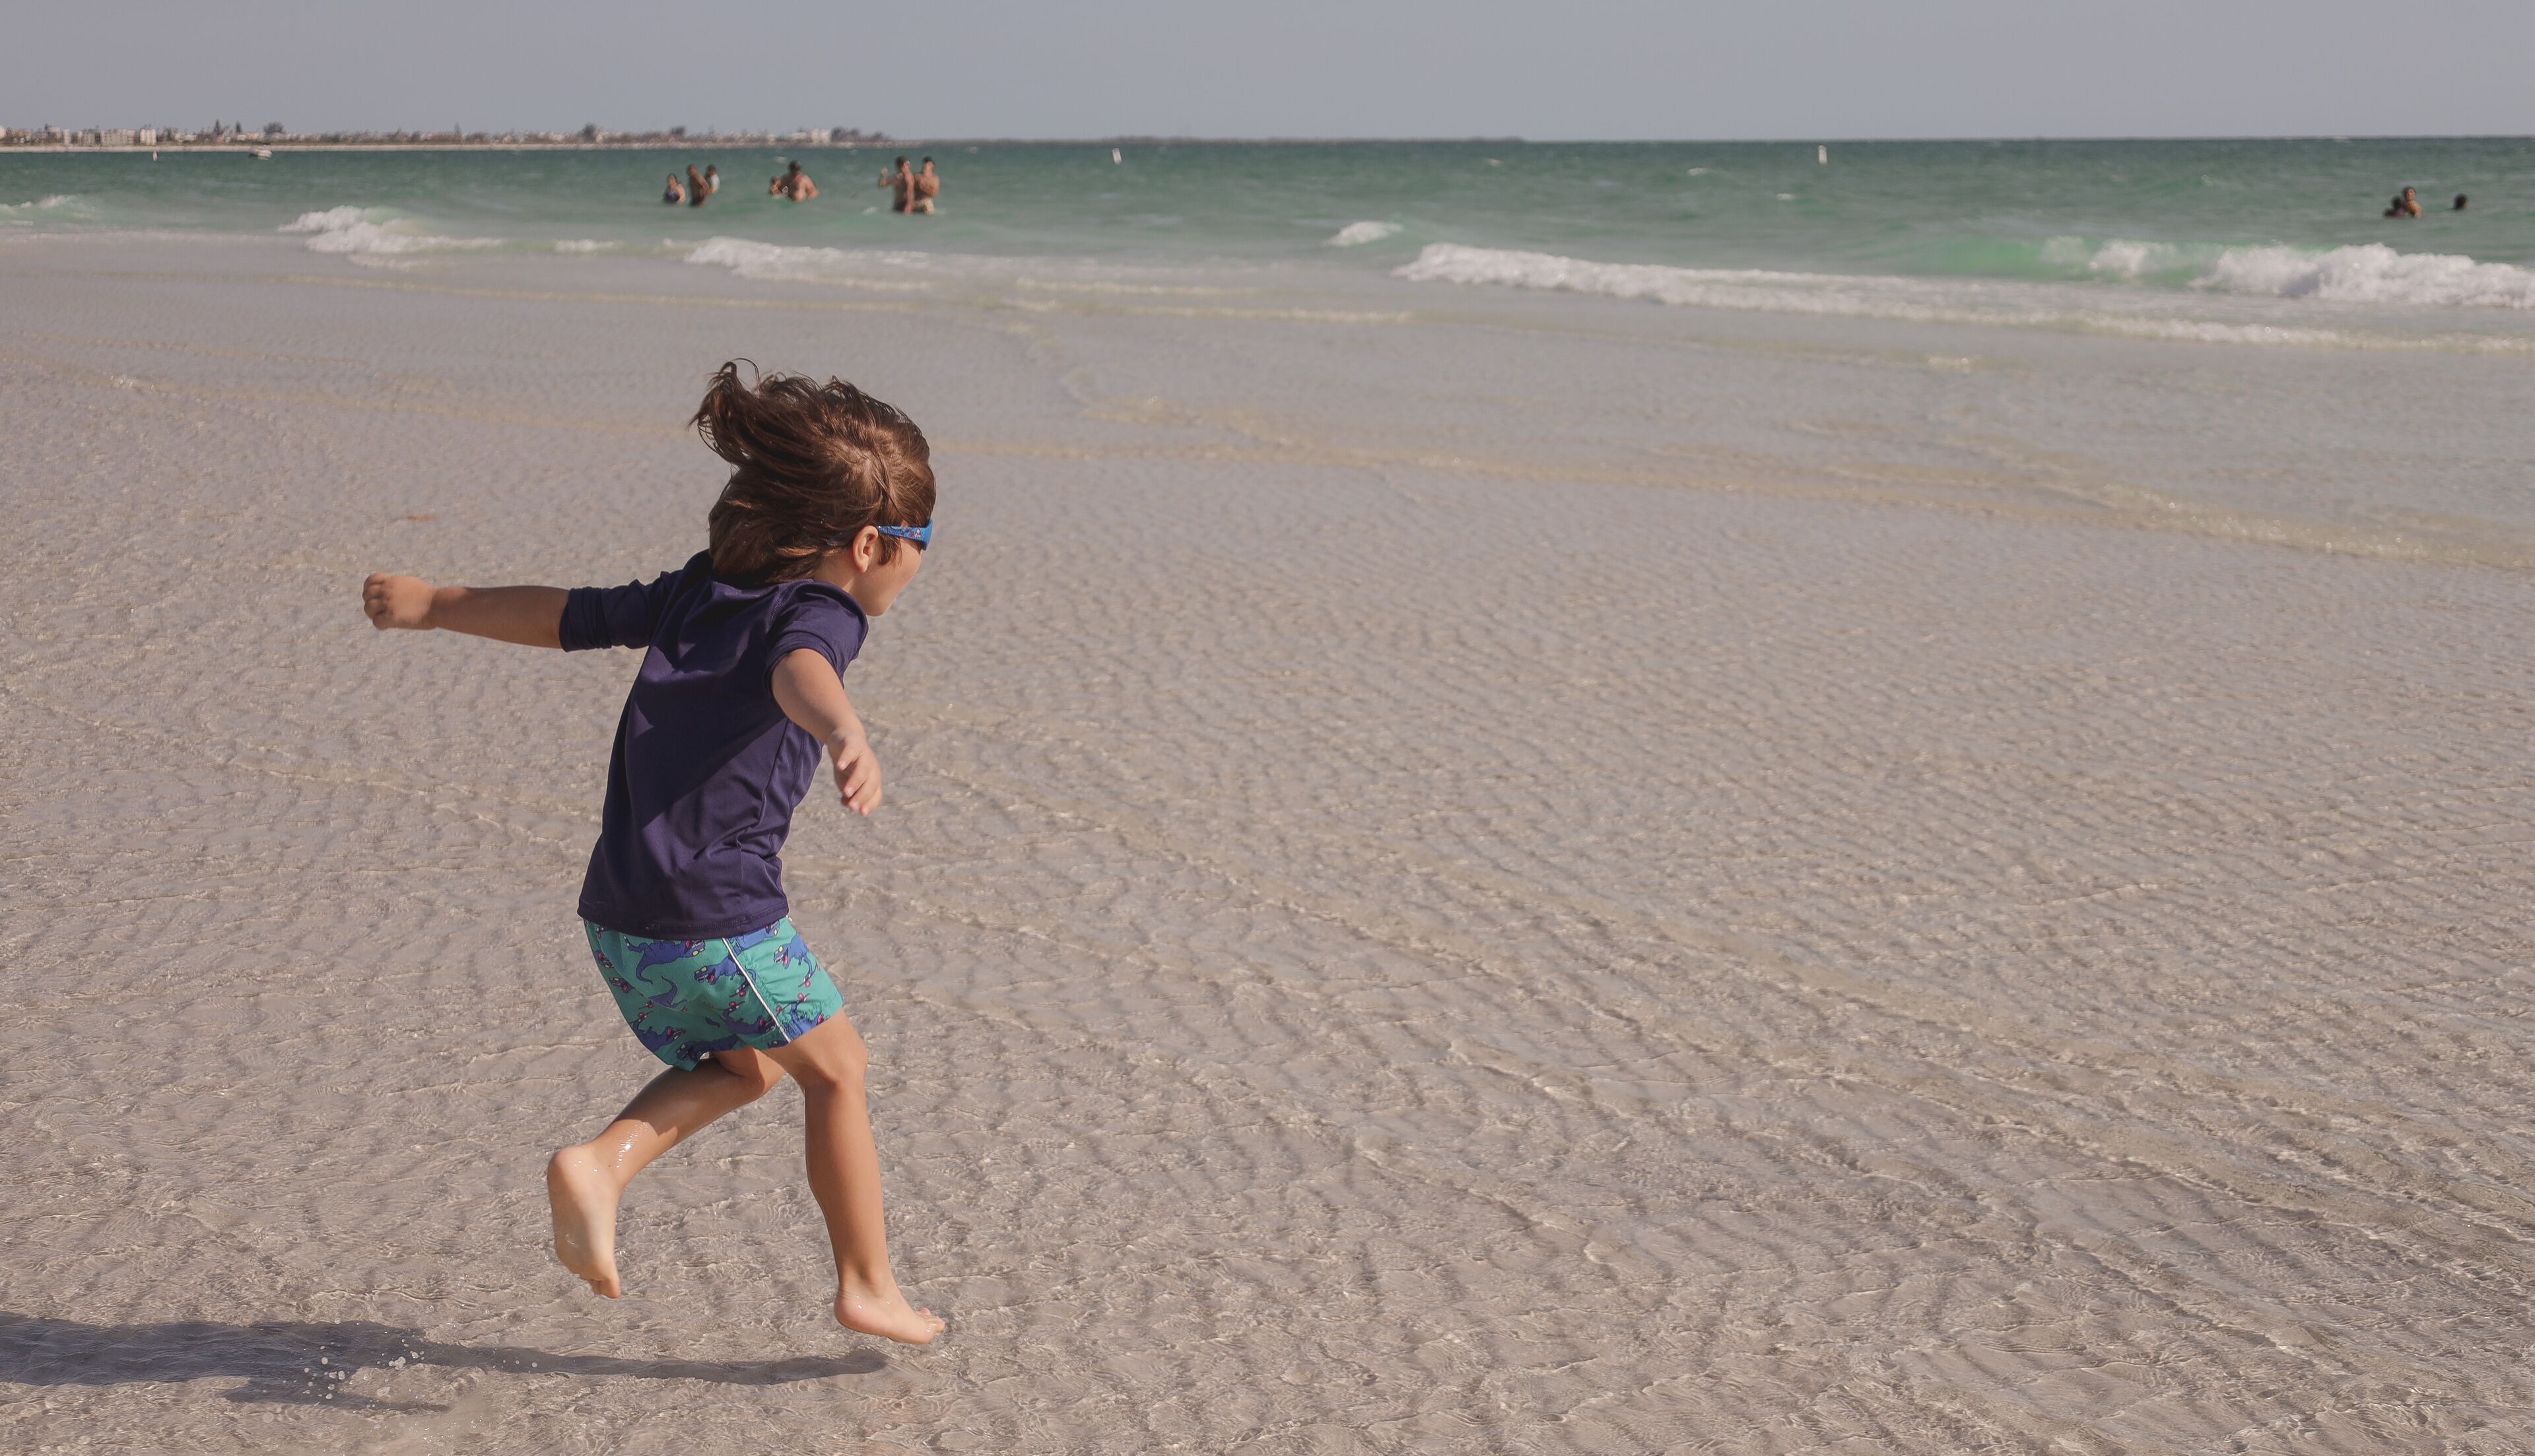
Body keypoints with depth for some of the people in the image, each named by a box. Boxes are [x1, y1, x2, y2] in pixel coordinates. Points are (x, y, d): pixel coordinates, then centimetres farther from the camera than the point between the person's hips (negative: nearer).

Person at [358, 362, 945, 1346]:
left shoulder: (694, 595, 14)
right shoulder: (820, 611, -8)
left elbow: (556, 614, 24)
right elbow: (799, 671, -33)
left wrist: (430, 603, 38)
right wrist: (845, 735, -55)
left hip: (616, 915, 7)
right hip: (721, 916, -7)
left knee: (742, 1066, 27)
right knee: (835, 1071, 14)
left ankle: (601, 1163, 6)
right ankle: (869, 1286, 21)